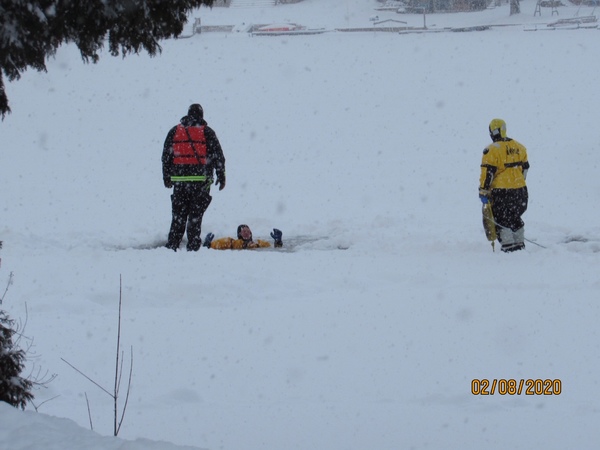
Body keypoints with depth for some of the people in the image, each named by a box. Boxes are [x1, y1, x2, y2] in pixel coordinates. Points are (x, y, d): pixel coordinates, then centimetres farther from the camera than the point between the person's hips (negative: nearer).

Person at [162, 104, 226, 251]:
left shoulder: (174, 131, 10)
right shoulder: (207, 132, 1)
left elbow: (166, 156, 12)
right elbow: (218, 156, 0)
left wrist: (166, 177, 19)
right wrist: (221, 177, 7)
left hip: (179, 179, 2)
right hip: (201, 179, -2)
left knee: (178, 216, 8)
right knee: (195, 216, 0)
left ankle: (172, 245, 3)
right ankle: (193, 247, -3)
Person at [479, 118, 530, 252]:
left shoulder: (492, 150, -11)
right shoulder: (519, 147, 8)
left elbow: (488, 172, -14)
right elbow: (525, 168, 17)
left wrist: (483, 191, -9)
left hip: (501, 191, -6)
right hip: (520, 190, 6)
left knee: (500, 219, 3)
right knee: (515, 217, 21)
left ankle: (508, 245, -3)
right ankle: (520, 243, 23)